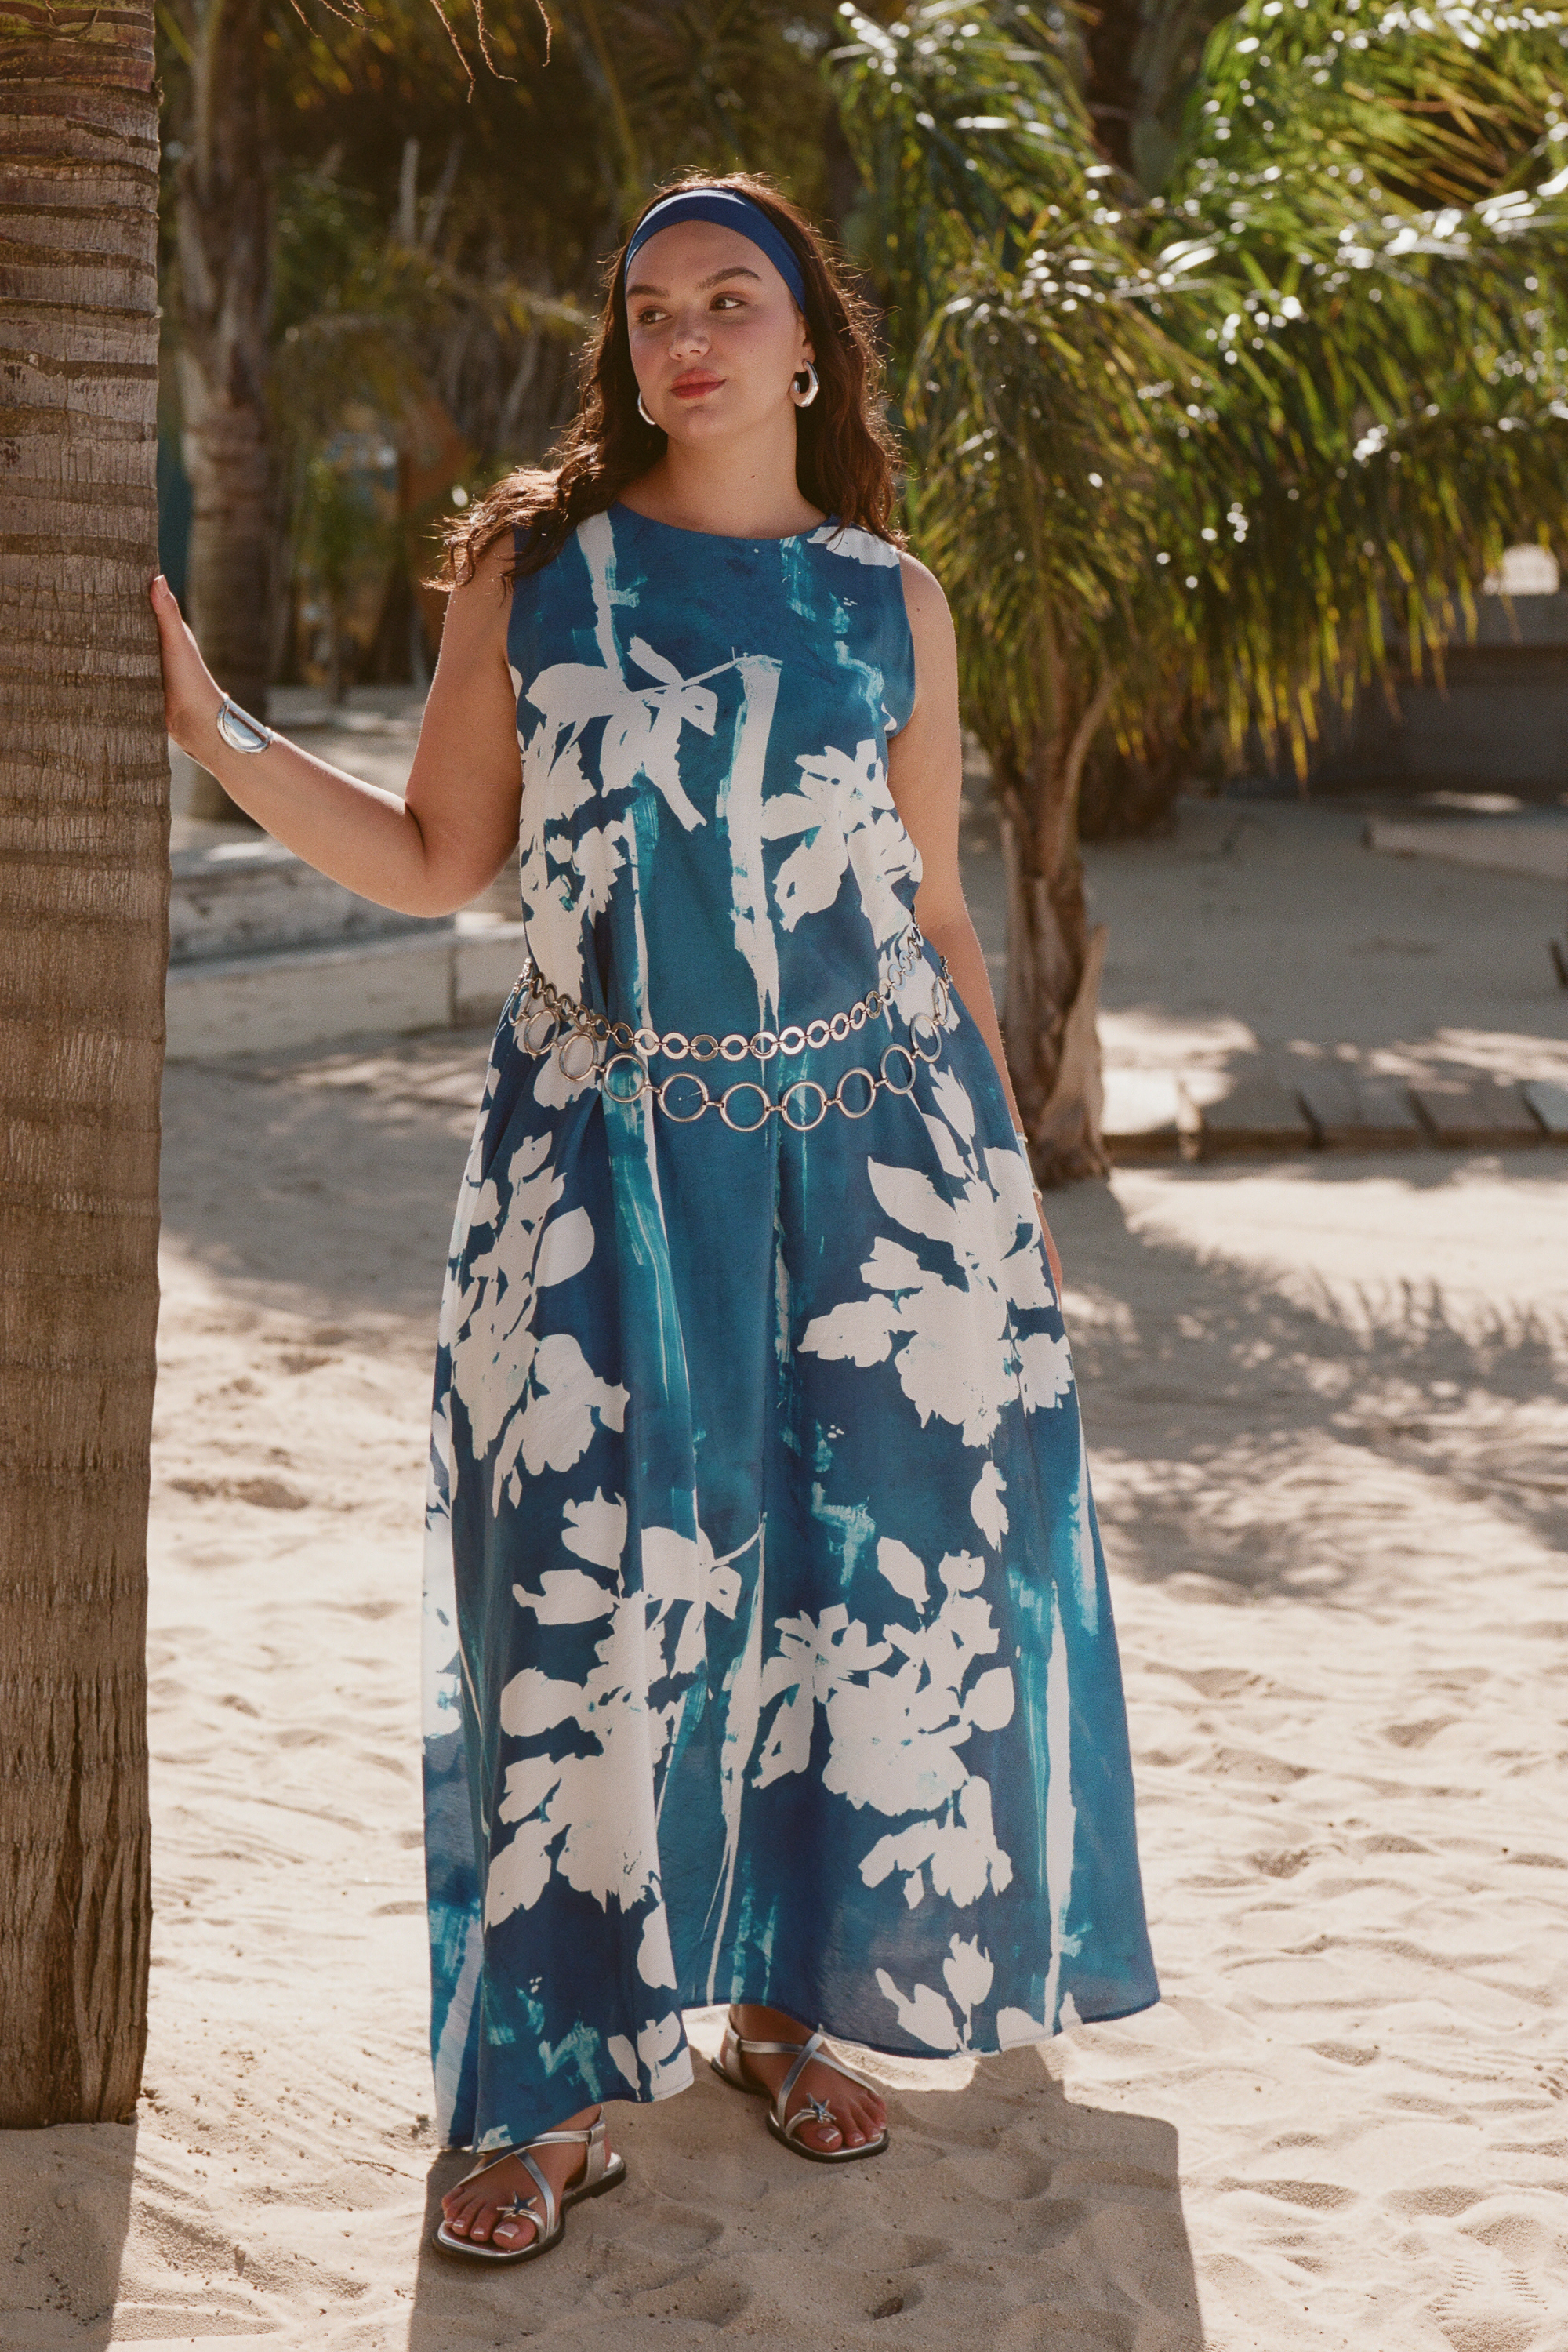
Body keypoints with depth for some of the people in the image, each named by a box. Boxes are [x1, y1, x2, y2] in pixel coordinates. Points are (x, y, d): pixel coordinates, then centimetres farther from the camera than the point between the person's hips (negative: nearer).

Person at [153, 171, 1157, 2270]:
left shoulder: (889, 600, 6)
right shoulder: (531, 568, 3)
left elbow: (936, 915, 11)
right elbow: (434, 861, 3)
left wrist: (1012, 1184, 11)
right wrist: (211, 730, -7)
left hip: (880, 1141, 2)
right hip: (610, 1153, -1)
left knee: (862, 1581, 6)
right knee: (592, 1601, -2)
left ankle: (788, 2004, 26)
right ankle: (567, 2089, 10)